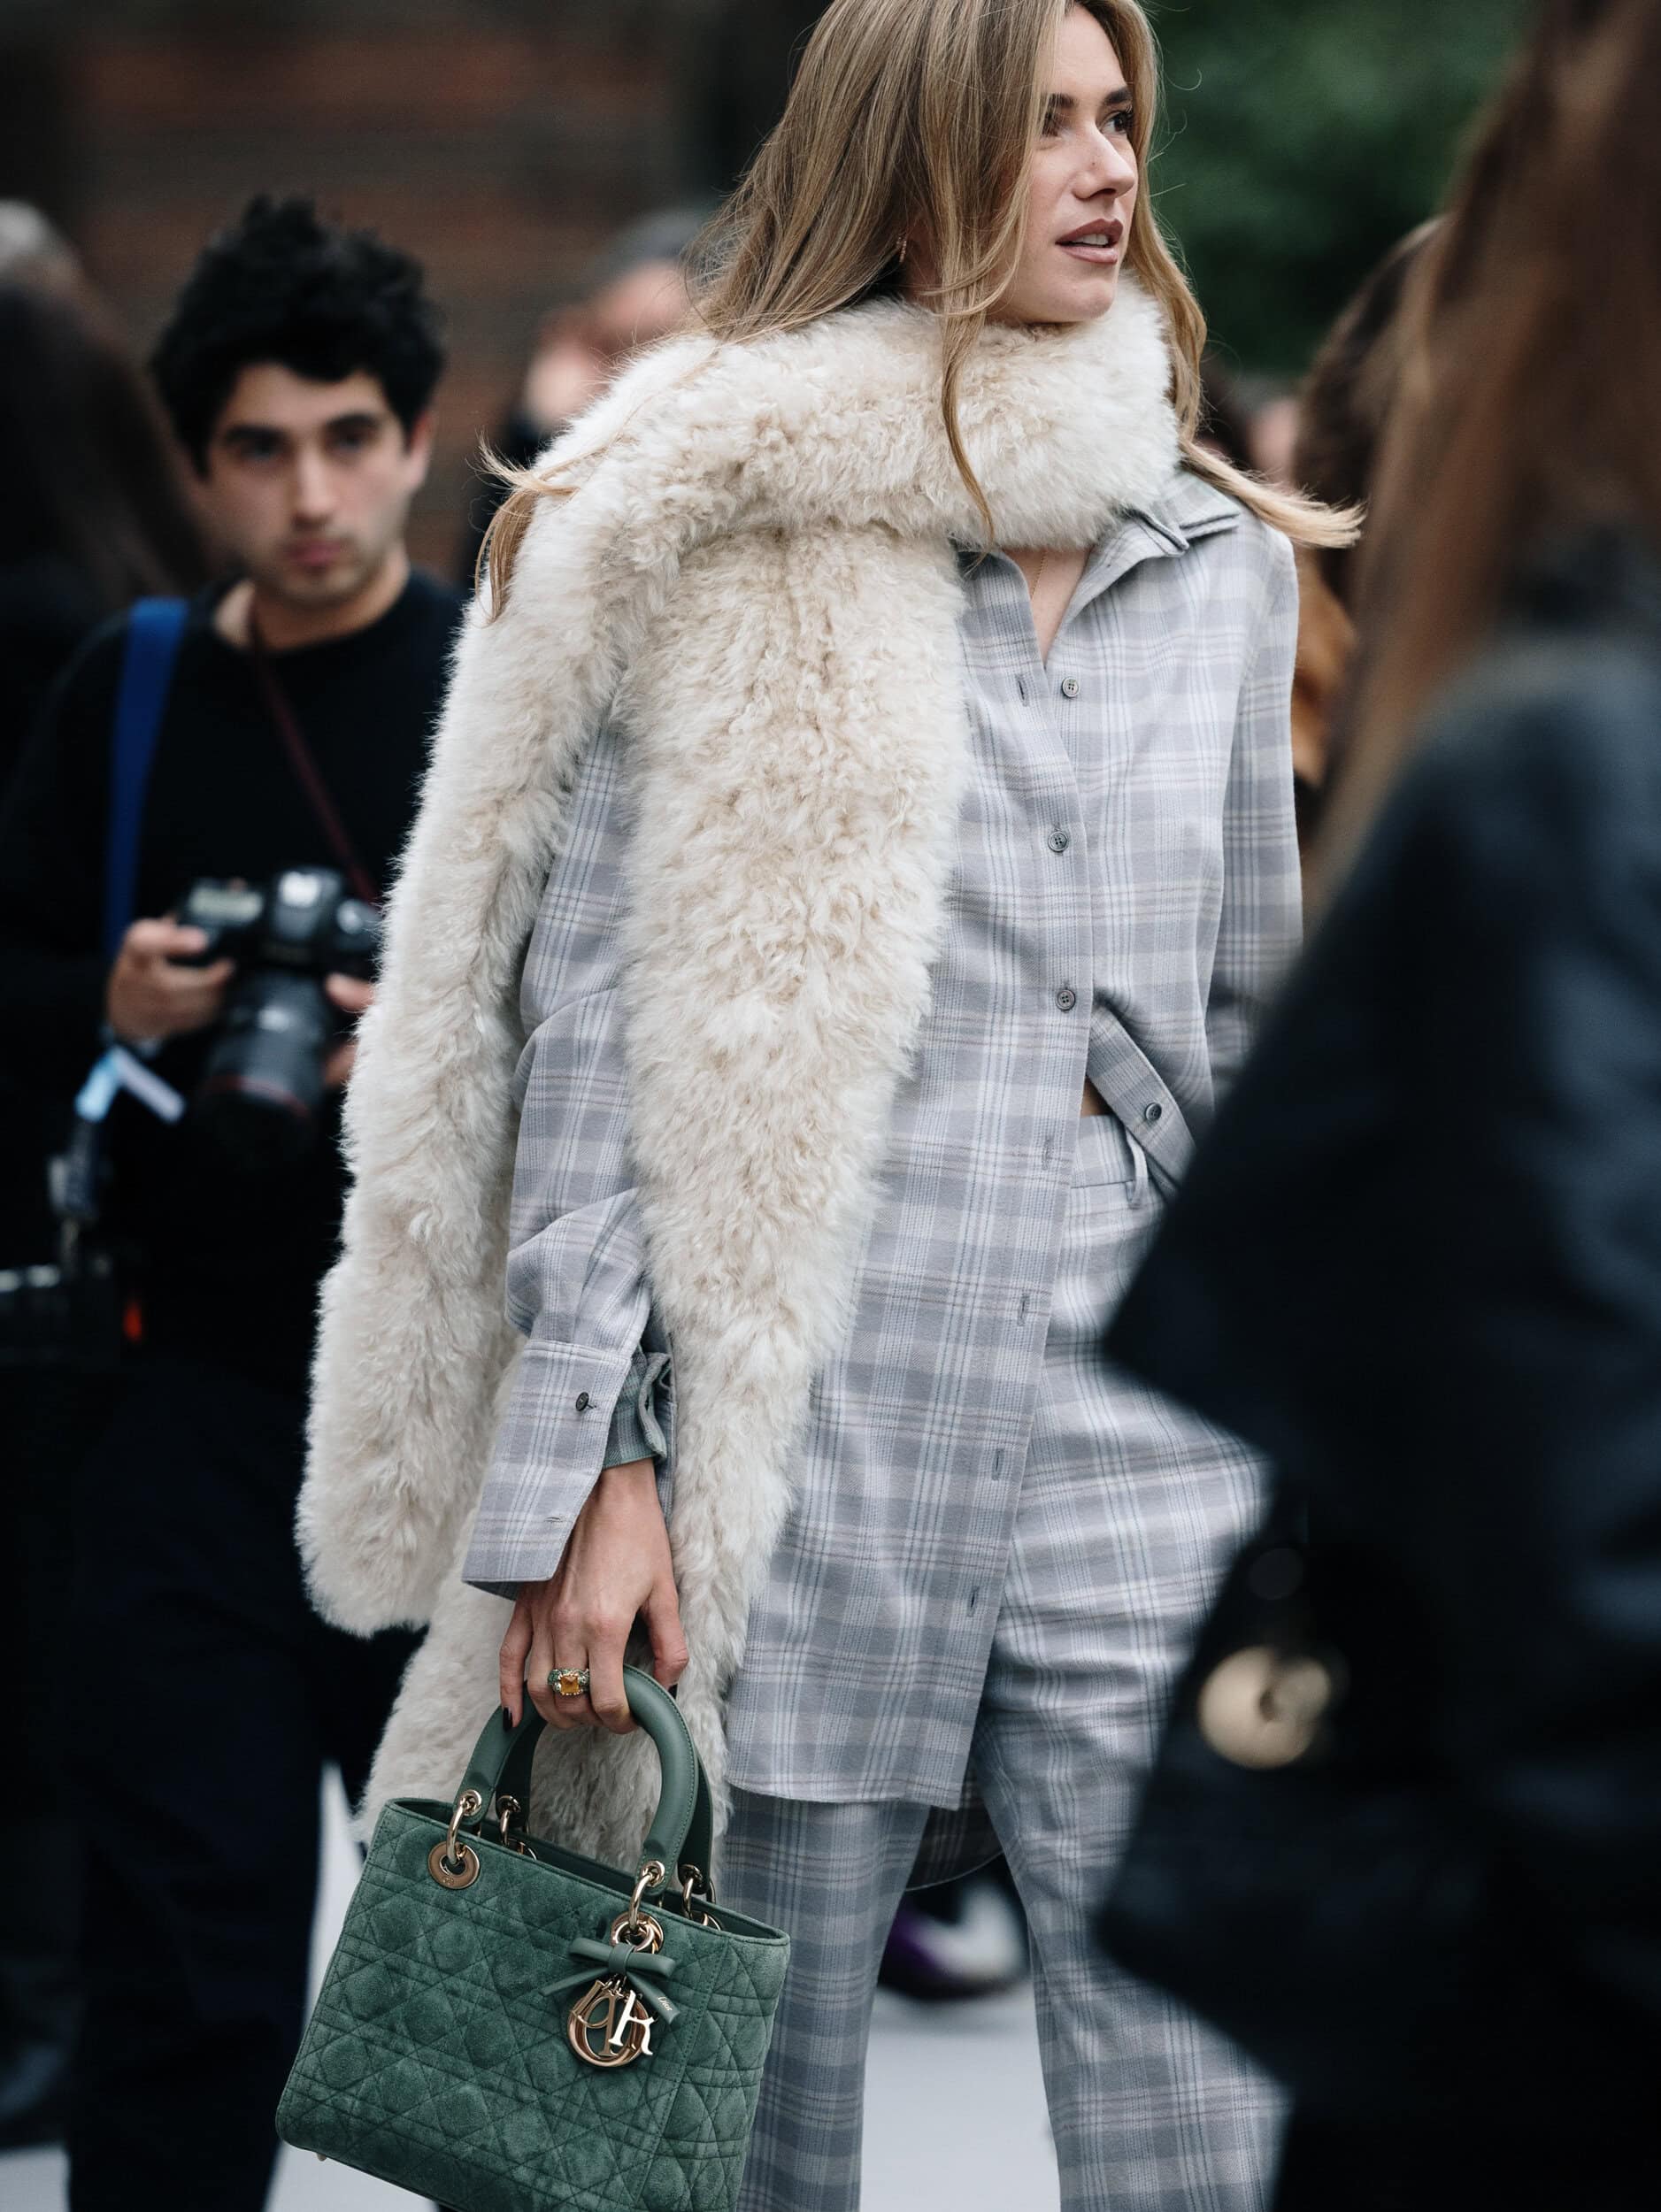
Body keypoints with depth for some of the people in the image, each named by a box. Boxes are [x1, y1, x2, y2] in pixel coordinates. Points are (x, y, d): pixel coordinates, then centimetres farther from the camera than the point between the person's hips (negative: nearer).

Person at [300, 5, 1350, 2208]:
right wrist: (597, 1462, -8)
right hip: (790, 1439, -3)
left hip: (1132, 1448, 3)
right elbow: (582, 1018, -1)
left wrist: (1291, 1471, 17)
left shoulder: (1220, 562, 13)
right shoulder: (712, 535, 1)